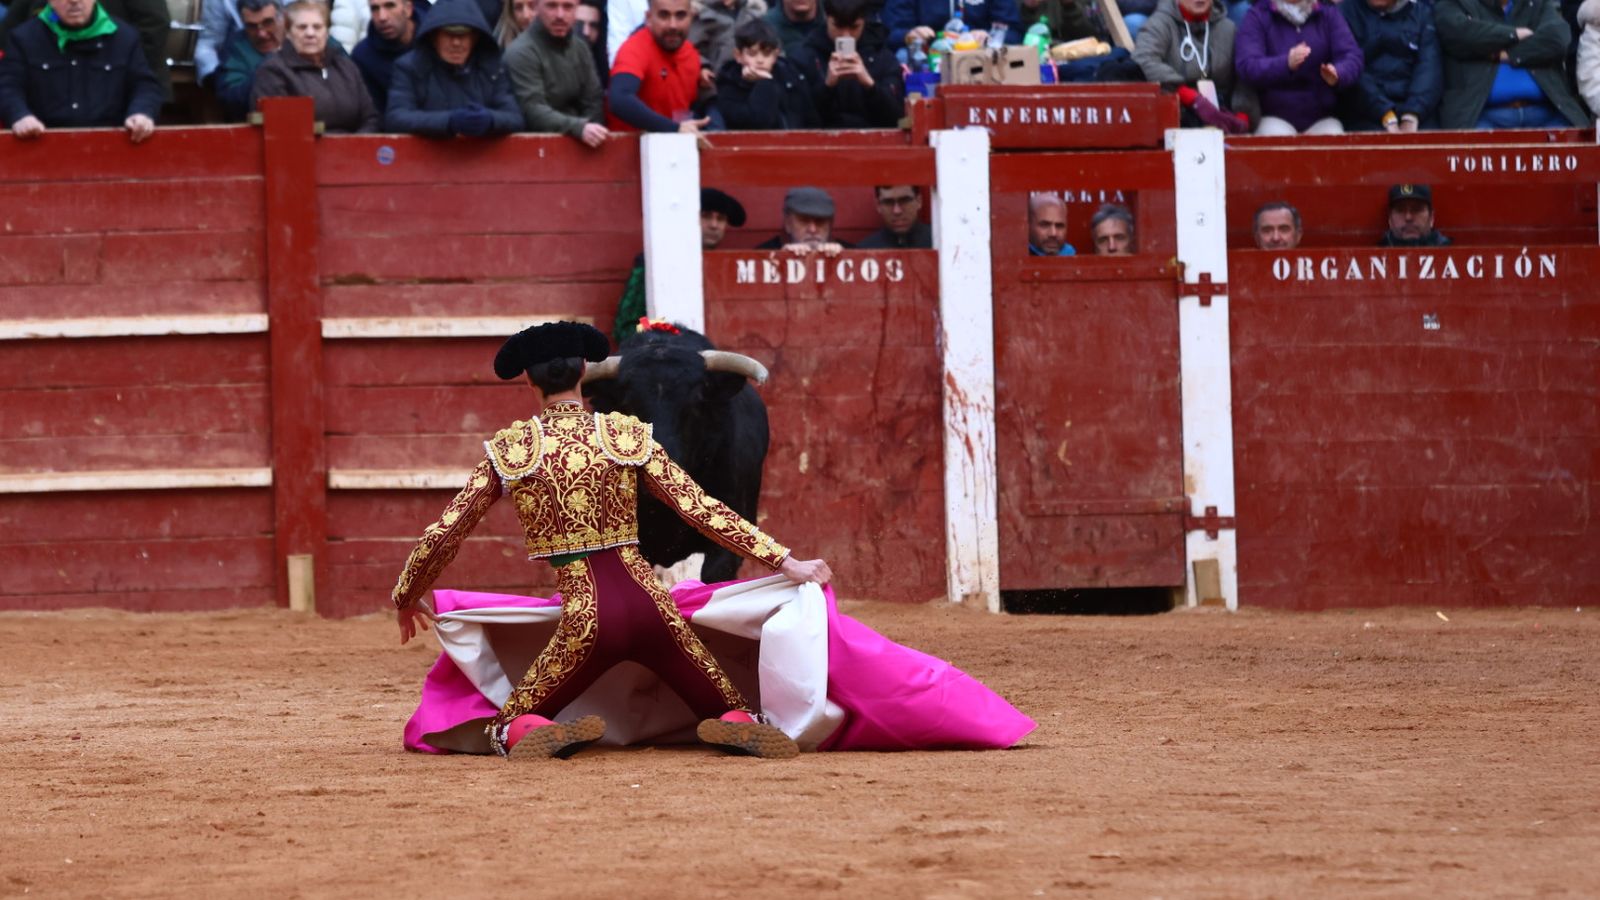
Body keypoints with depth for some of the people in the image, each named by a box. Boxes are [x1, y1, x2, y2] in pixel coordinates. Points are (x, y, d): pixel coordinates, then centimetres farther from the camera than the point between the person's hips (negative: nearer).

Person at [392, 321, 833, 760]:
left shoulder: (509, 450, 5)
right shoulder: (627, 435, 5)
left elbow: (442, 536, 8)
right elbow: (703, 511, 1)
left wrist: (406, 600, 25)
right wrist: (785, 562, 5)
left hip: (584, 622, -1)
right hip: (650, 607, 1)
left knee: (507, 730, 17)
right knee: (735, 713, 16)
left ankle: (548, 736, -20)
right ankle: (738, 728, -22)